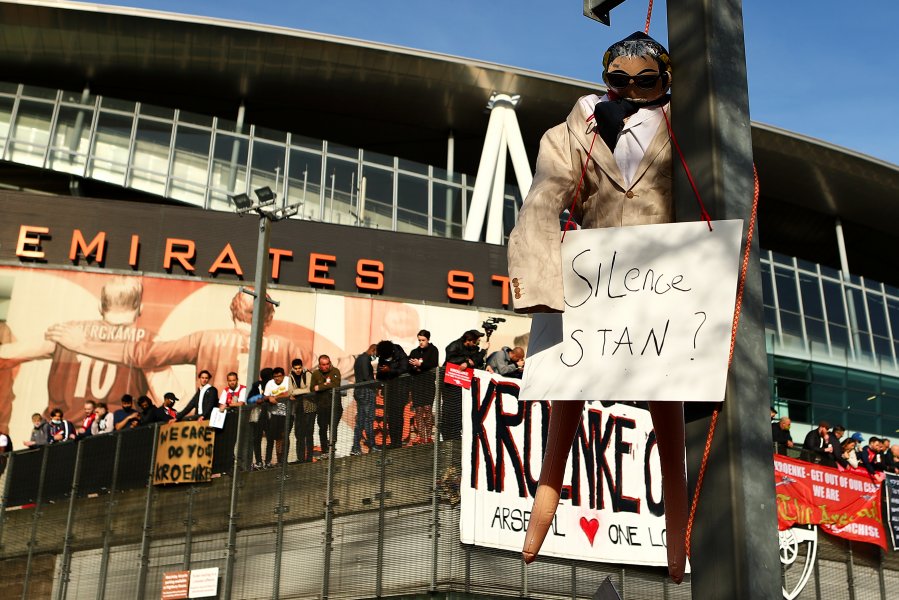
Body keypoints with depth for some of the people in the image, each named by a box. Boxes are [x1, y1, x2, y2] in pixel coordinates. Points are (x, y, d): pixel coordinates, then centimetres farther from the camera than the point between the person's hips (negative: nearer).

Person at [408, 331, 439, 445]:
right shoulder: (414, 352, 17)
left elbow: (434, 364, -7)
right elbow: (408, 367, 12)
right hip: (417, 382, 4)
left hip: (428, 381, -4)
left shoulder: (433, 350, 6)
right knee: (418, 409, -4)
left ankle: (429, 436, -6)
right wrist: (414, 367, -9)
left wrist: (420, 364, -15)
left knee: (427, 408, -13)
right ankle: (421, 437, -2)